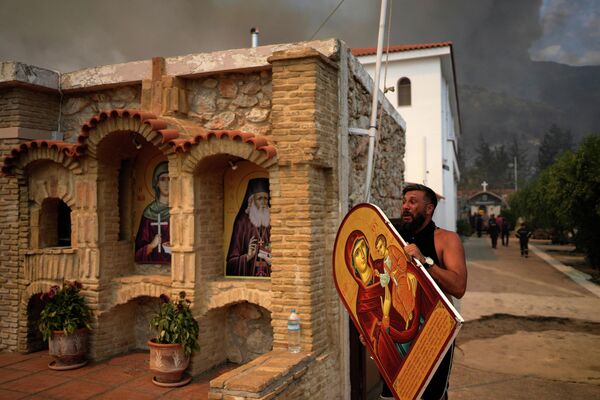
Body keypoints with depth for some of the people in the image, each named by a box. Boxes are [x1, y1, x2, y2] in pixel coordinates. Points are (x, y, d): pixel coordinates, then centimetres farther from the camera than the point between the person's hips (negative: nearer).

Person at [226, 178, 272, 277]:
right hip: (248, 274, -2)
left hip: (268, 275, 2)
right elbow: (232, 260, -2)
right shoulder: (242, 223, -3)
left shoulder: (270, 223, 4)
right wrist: (248, 256, -17)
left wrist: (271, 260, -7)